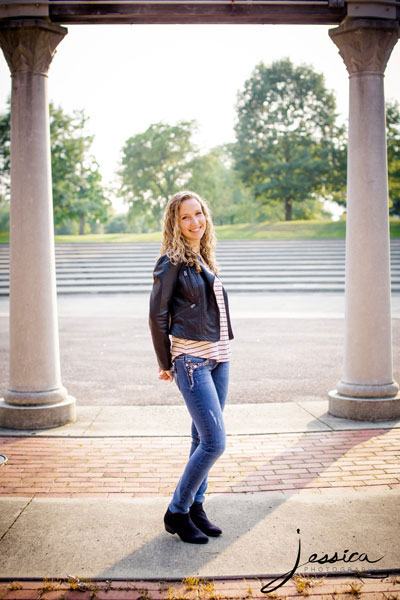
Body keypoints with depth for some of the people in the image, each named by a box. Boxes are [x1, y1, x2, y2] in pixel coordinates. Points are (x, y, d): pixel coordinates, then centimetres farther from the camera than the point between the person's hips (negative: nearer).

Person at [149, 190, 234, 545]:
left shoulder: (204, 259, 14)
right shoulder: (172, 262, -9)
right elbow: (157, 315, -7)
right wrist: (165, 364, -1)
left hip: (218, 357, 8)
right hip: (191, 359, -8)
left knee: (203, 439, 13)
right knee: (214, 442, -9)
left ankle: (195, 507, 25)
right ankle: (176, 512, 6)